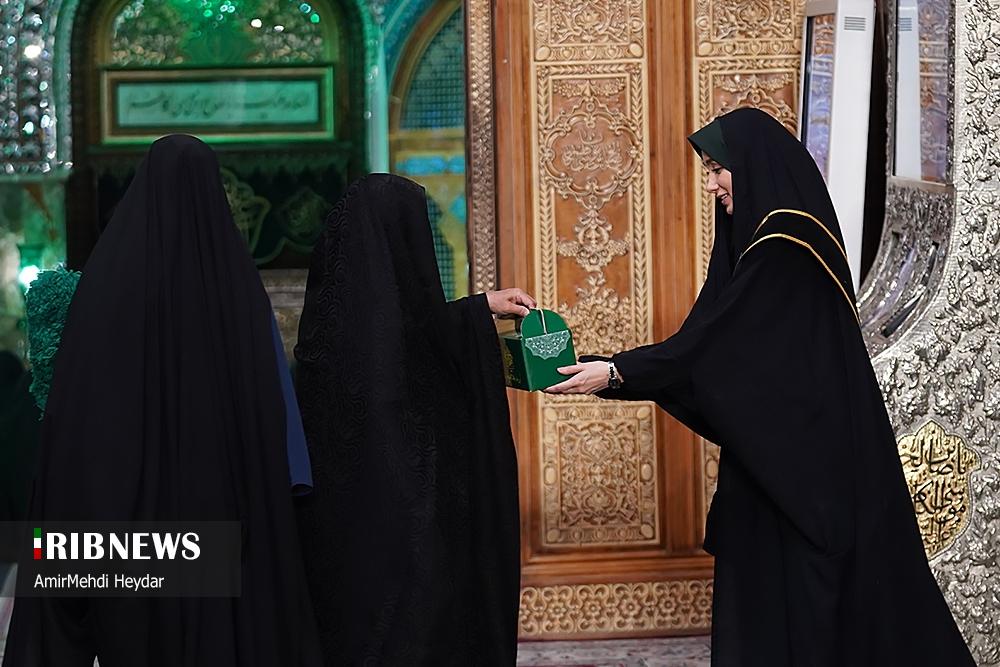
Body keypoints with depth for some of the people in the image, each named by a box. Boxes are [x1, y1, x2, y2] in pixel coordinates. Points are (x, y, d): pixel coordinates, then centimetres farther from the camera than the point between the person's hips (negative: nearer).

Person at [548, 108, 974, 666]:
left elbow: (711, 340, -21)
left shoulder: (786, 246, -18)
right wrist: (615, 369, 7)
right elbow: (716, 342, 12)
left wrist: (616, 373, -18)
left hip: (806, 450, -9)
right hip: (777, 448, 9)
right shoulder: (770, 236, 12)